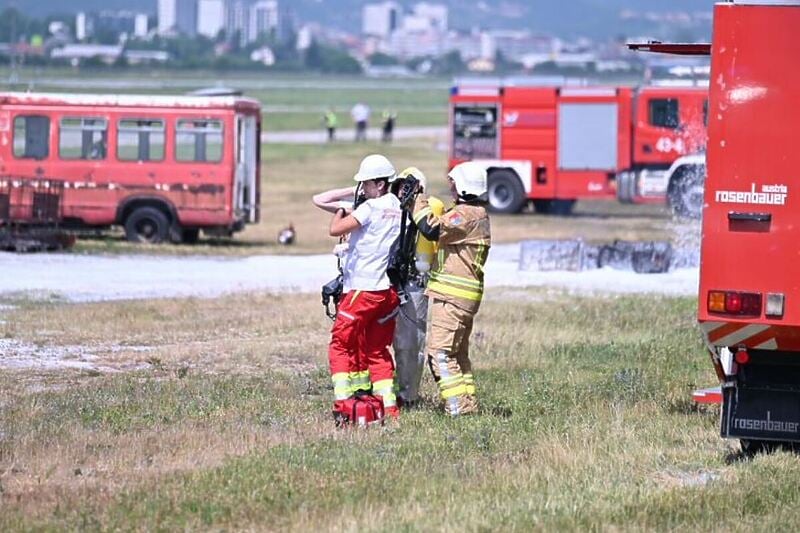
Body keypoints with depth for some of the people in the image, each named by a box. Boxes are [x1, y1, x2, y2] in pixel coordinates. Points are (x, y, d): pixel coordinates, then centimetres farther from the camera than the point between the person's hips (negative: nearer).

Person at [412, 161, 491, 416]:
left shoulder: (466, 214, -16)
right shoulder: (477, 214, 17)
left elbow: (432, 229, -25)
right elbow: (444, 225, 22)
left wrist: (420, 202, -12)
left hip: (452, 297, -11)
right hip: (466, 297, 11)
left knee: (439, 352, -12)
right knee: (458, 353, 18)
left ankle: (457, 406, -16)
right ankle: (468, 402, 22)